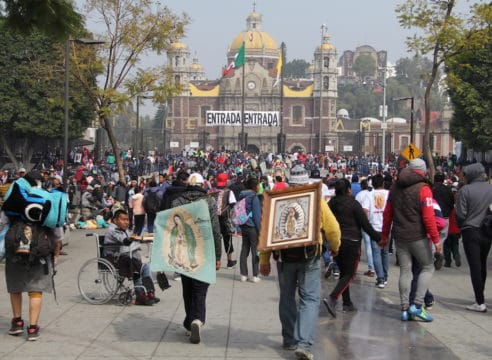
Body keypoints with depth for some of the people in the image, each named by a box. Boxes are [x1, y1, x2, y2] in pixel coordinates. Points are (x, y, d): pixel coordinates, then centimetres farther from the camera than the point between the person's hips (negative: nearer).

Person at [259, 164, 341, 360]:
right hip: (309, 256, -2)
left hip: (284, 256, 2)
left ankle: (290, 340, 25)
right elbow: (332, 228, 1)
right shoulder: (317, 201, -3)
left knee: (287, 298, 16)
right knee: (310, 299, 1)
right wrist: (334, 248, 21)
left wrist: (264, 260, 5)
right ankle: (304, 344, -13)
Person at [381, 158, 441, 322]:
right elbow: (428, 217, -17)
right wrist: (436, 240, -13)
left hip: (399, 237, 6)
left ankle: (405, 309, 10)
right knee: (428, 267, 8)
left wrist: (385, 236, 20)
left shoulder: (395, 186, 9)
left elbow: (387, 214, 13)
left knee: (405, 271, 10)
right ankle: (417, 305, -3)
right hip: (418, 237, -5)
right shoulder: (423, 189, -11)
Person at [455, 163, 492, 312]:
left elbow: (460, 214, -10)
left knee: (475, 266, -3)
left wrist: (462, 227, 7)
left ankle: (480, 303, -6)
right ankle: (480, 295, 27)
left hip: (471, 231, -5)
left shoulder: (465, 190, -13)